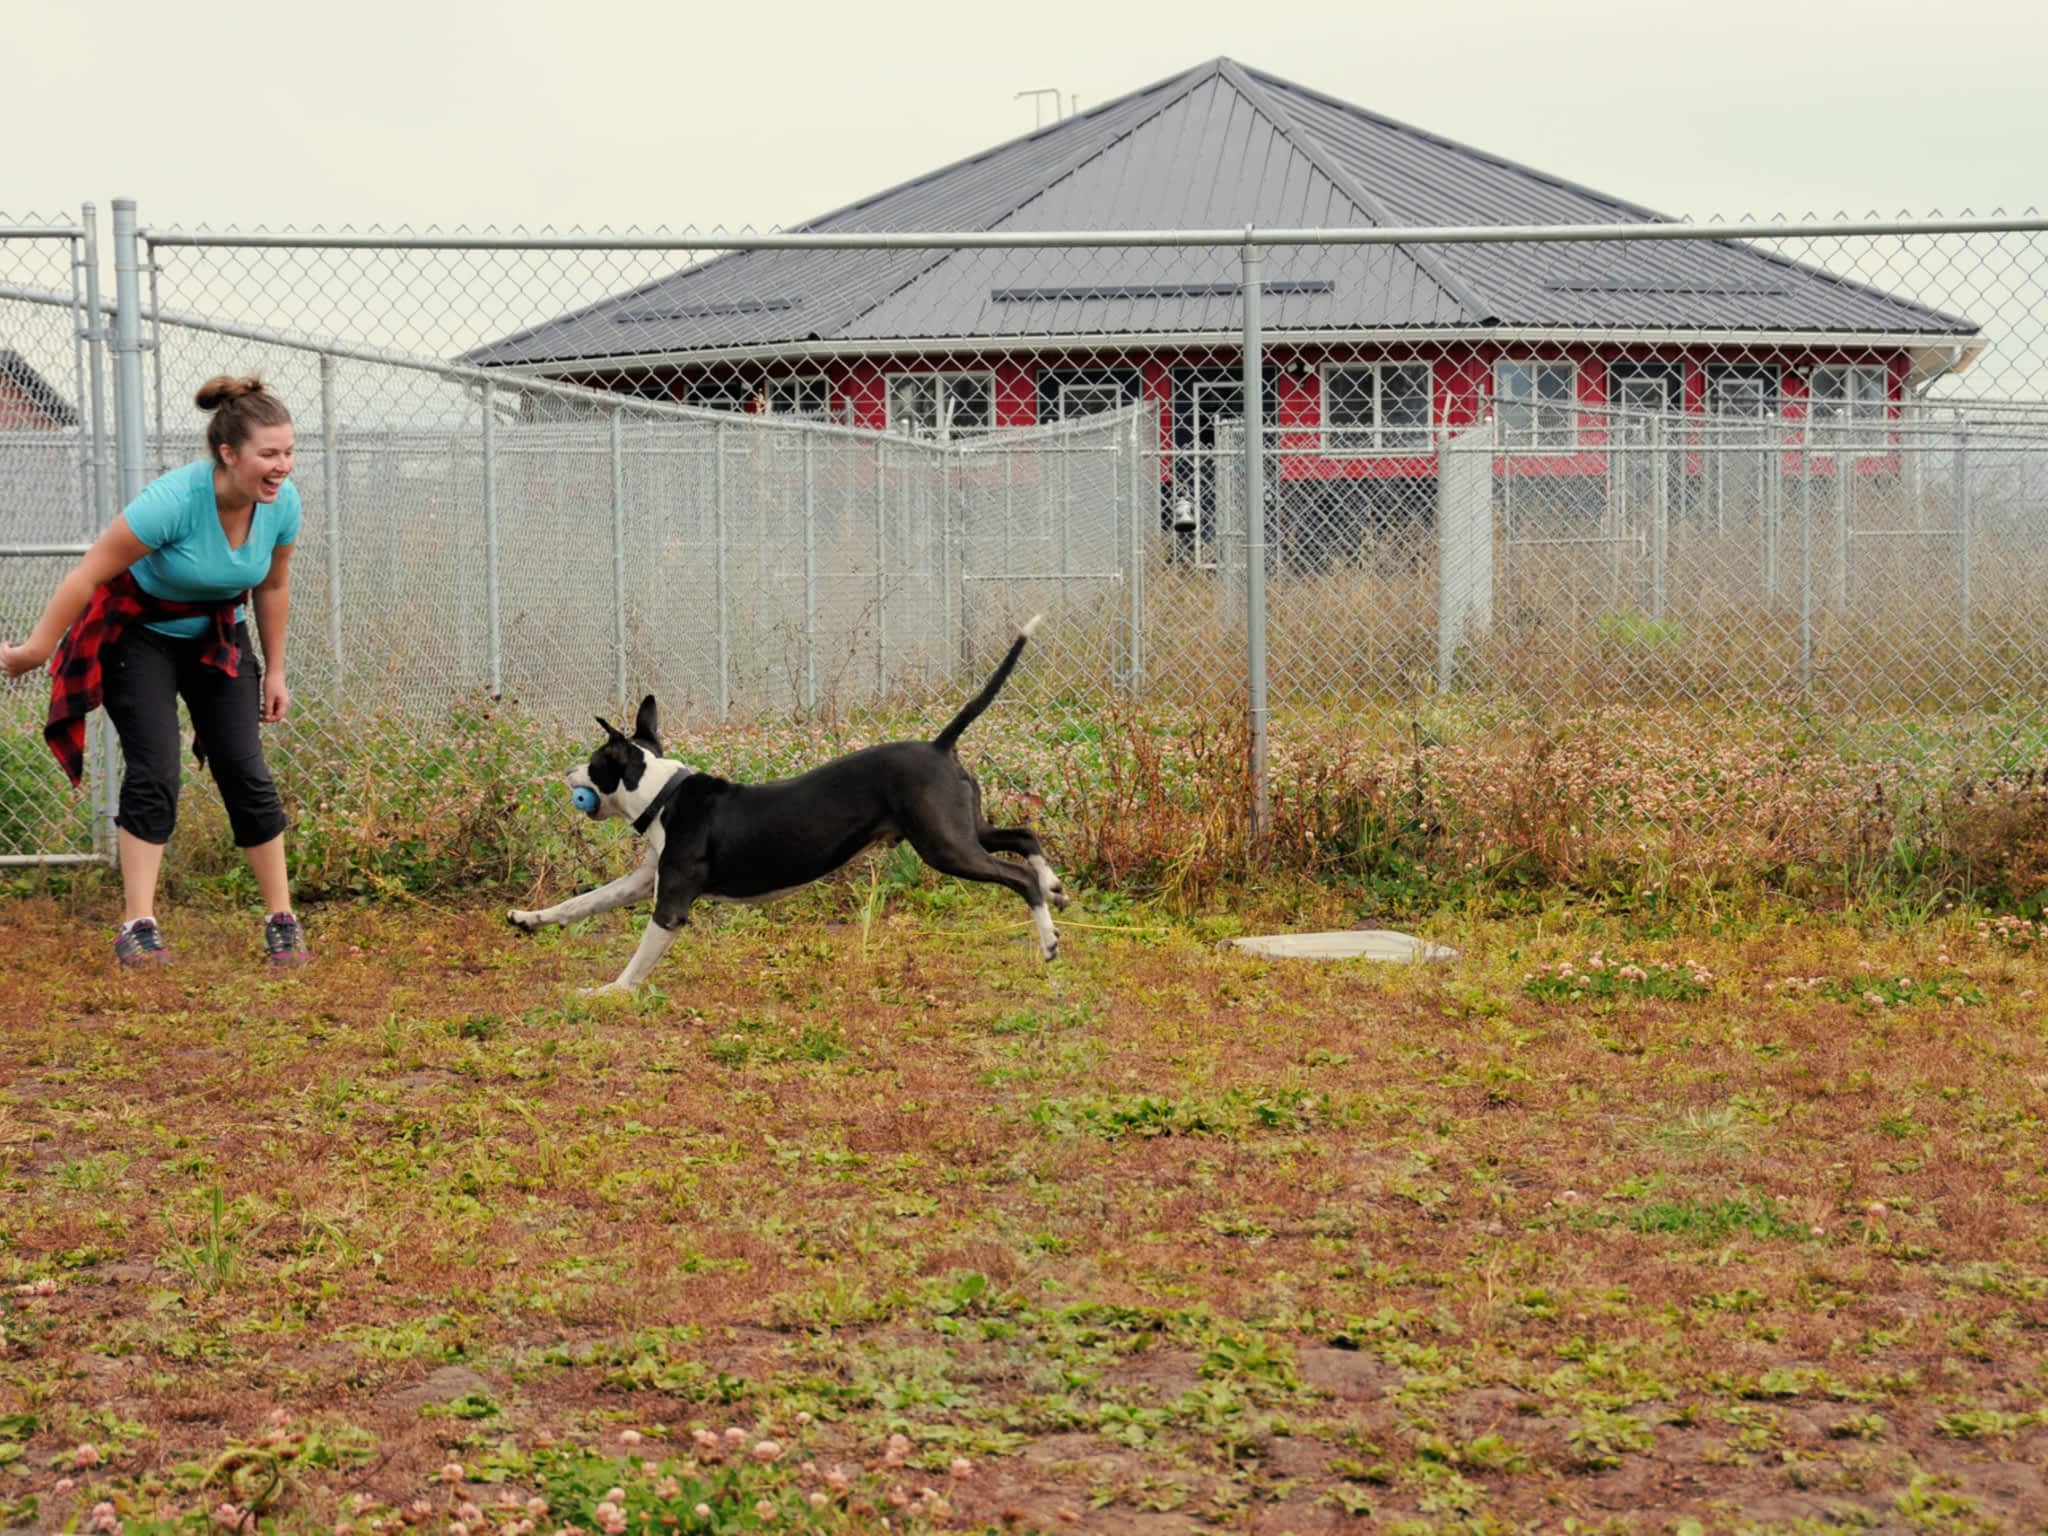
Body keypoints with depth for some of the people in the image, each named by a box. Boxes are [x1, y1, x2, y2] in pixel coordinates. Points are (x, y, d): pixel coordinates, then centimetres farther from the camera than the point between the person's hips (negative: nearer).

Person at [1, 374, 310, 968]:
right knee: (154, 770, -15)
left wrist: (274, 672, 8)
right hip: (139, 634, -4)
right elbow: (89, 574, -25)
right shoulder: (174, 500, -34)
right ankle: (138, 925, -10)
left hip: (216, 639, 4)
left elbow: (272, 588, 2)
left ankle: (282, 921, 3)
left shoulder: (282, 503, -17)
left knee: (247, 773, -4)